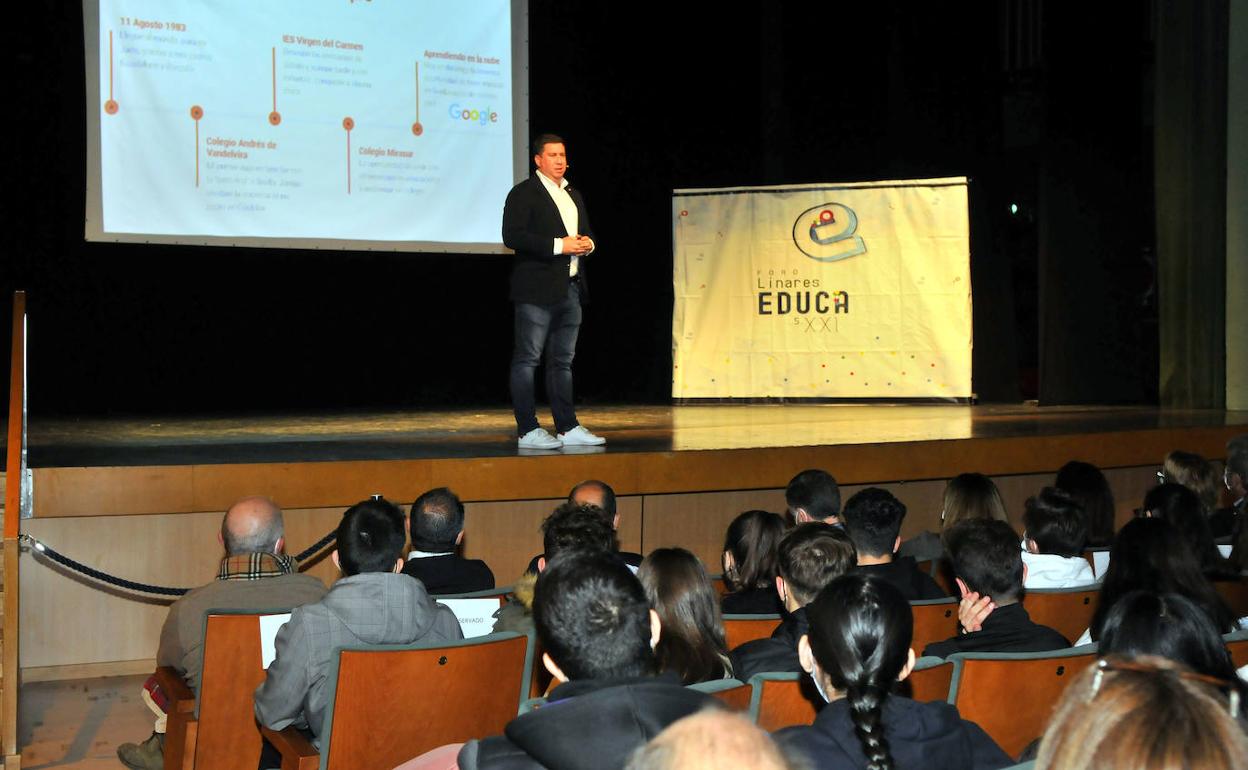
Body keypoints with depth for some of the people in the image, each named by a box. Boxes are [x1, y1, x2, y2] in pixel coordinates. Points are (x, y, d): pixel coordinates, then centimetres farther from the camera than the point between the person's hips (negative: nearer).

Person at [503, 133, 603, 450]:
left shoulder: (574, 195, 19)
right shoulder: (523, 193, -5)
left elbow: (587, 233, 27)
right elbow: (512, 236, -16)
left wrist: (588, 243, 1)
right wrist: (559, 245, -19)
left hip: (571, 288, 8)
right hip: (537, 289, -8)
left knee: (562, 361, 12)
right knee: (527, 360, -5)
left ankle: (568, 428, 16)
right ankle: (528, 431, -4)